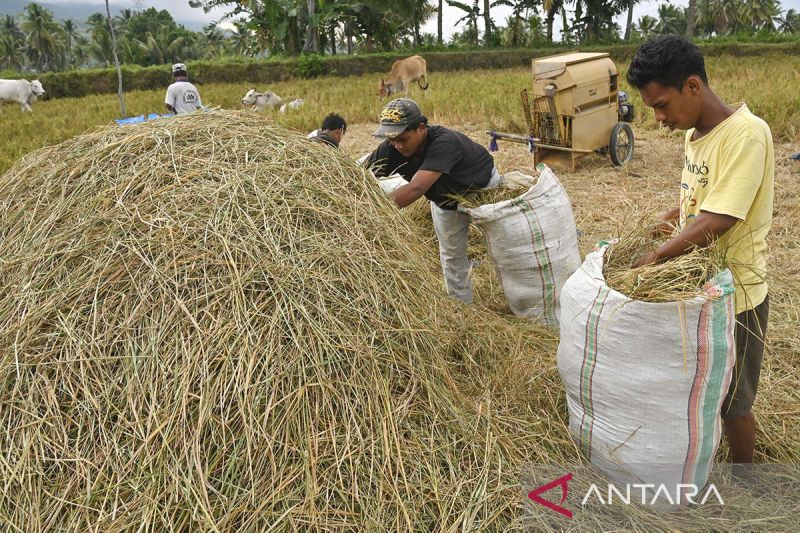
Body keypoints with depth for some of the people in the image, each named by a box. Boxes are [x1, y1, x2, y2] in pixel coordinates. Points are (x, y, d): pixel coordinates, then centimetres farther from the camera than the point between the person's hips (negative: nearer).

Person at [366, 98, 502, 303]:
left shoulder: (444, 142, -46)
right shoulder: (392, 148, -29)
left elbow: (416, 188, -57)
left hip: (482, 187, -5)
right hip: (445, 199, 5)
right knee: (452, 256, 13)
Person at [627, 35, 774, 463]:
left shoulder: (746, 134, -24)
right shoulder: (695, 131, 2)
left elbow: (715, 222, -28)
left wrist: (655, 258, -21)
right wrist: (673, 216, 1)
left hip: (733, 295, -7)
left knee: (731, 403, 12)